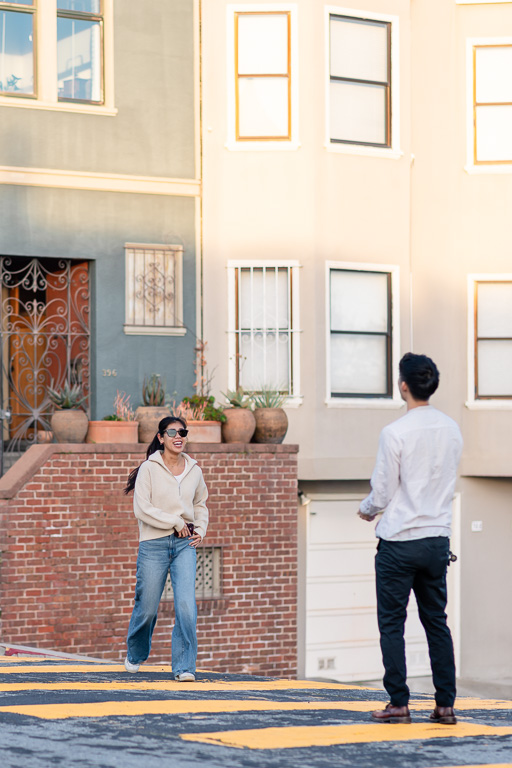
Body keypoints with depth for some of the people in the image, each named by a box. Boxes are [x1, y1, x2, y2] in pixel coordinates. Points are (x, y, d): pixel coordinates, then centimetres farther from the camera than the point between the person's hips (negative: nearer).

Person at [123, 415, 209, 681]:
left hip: (185, 545, 3)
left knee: (186, 604, -13)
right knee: (147, 607, 4)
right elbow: (142, 509, -11)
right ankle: (135, 655, 32)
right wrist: (175, 522, -12)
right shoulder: (149, 469, -3)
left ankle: (184, 666, -9)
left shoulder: (194, 471, 10)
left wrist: (200, 529, 9)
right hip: (154, 544, -3)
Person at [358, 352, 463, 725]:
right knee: (437, 622, 11)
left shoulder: (395, 433, -14)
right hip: (438, 537, 5)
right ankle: (446, 704, 9)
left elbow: (382, 492, -10)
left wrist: (366, 510, 11)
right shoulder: (452, 430, 4)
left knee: (392, 624, 3)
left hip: (399, 540, -5)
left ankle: (399, 704, 2)